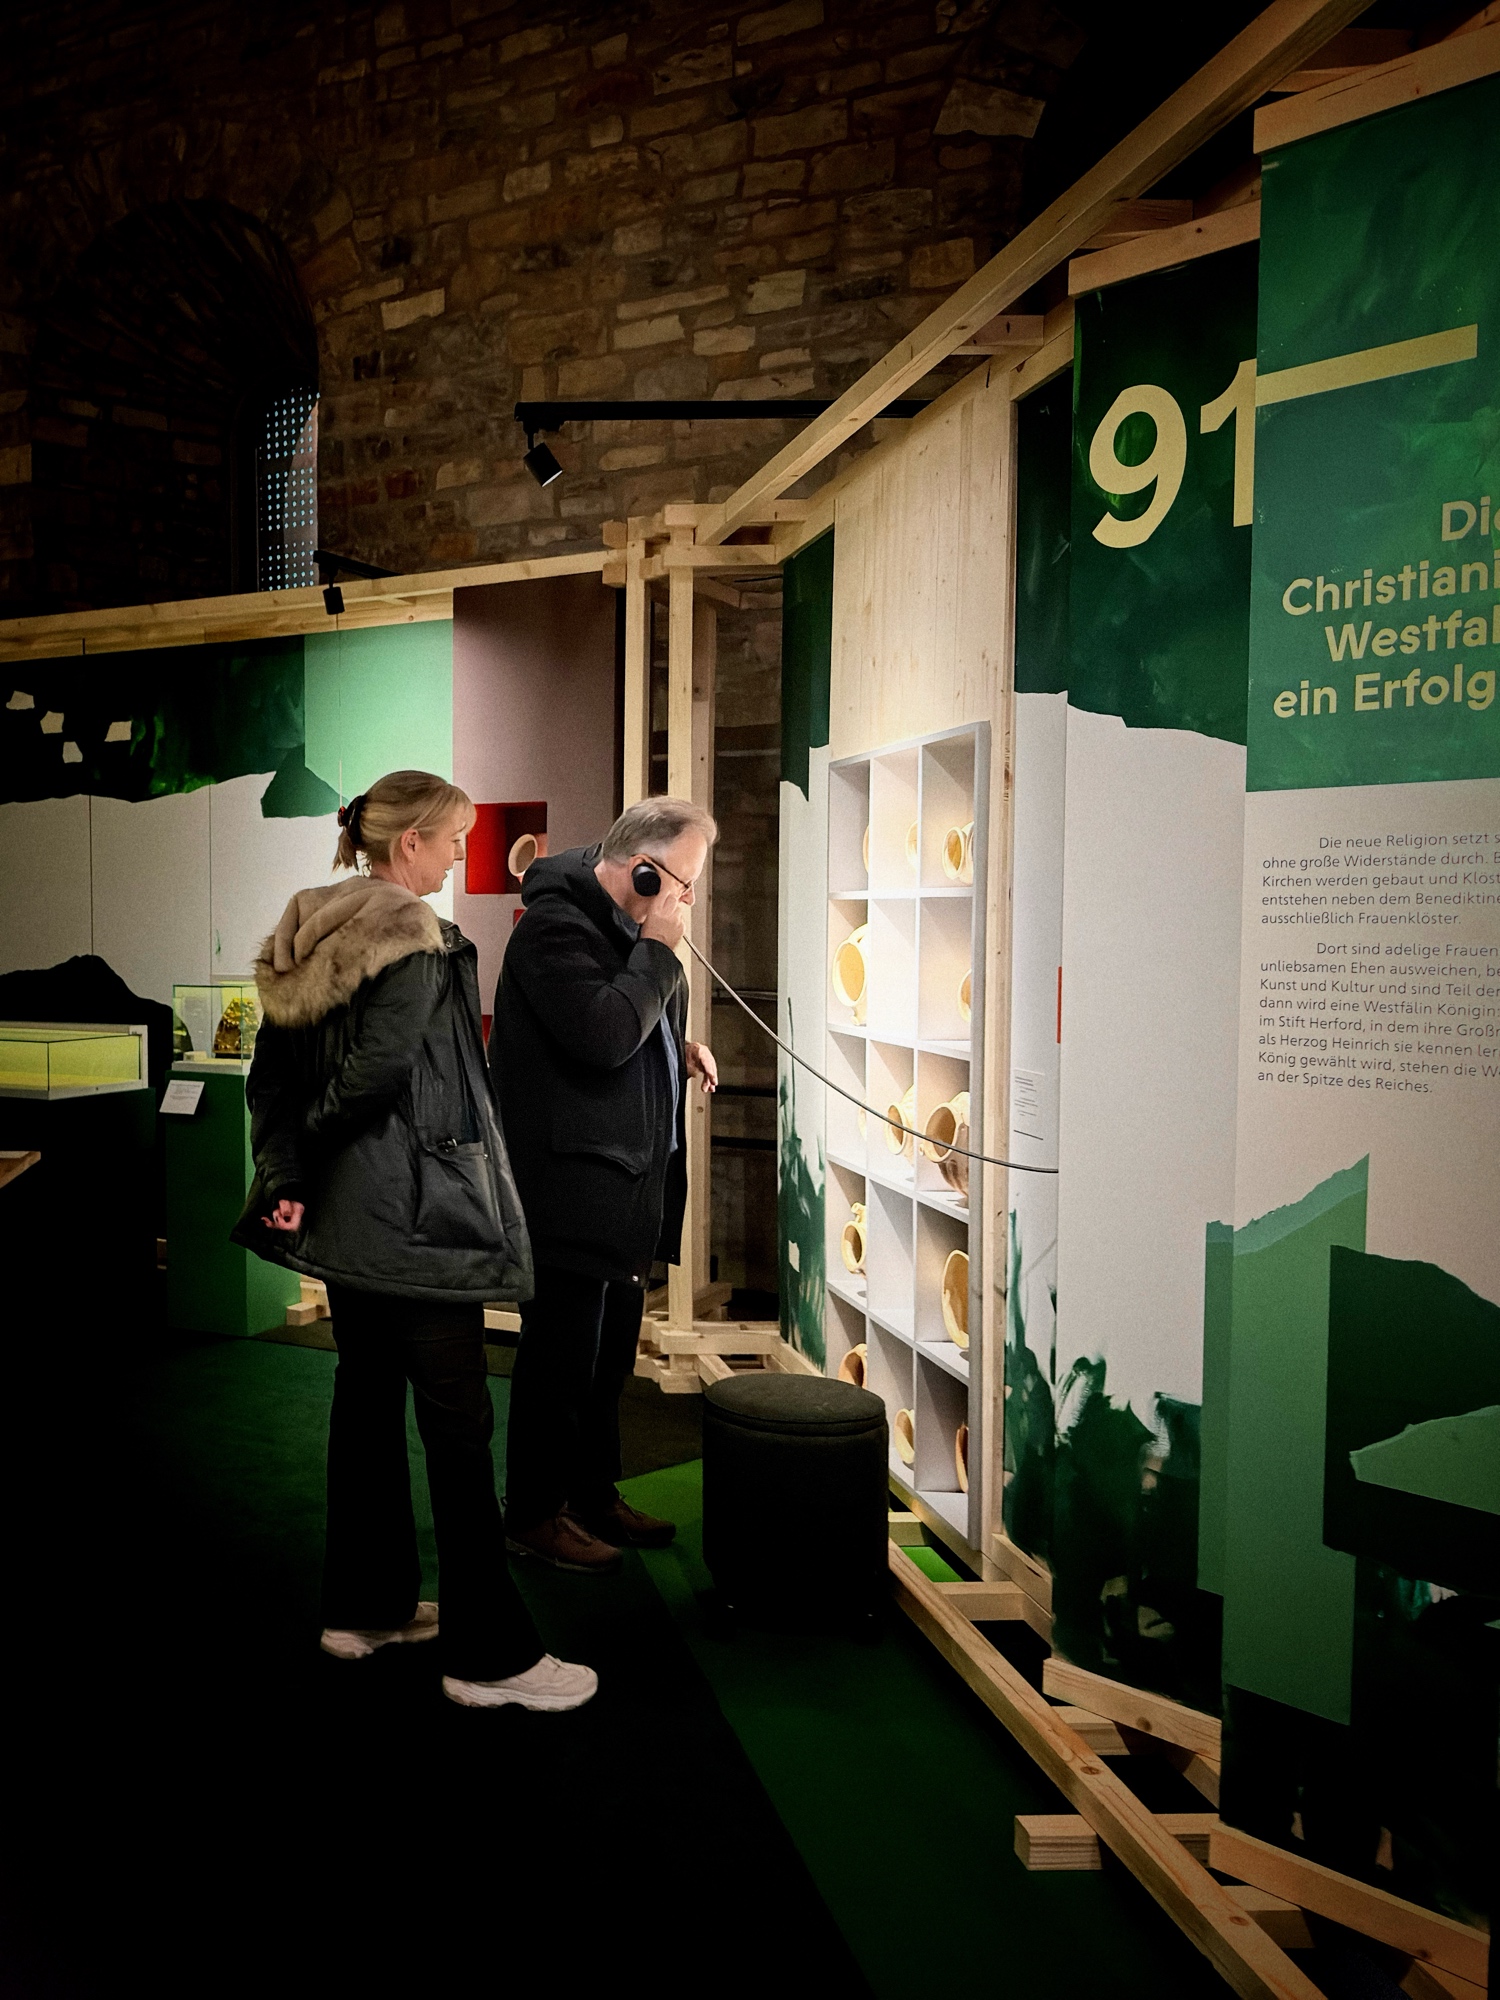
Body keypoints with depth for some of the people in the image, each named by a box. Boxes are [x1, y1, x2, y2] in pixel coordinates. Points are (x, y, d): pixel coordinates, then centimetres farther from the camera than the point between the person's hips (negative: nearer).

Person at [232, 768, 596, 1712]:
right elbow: (376, 1071, -22)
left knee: (367, 1392, 17)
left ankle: (366, 1605, 29)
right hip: (415, 1209, -9)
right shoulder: (419, 944, -16)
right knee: (457, 1418, -4)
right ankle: (490, 1654, 3)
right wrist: (312, 1143, -5)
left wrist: (284, 1168, 0)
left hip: (345, 1210, 9)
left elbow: (272, 1071, 6)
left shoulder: (310, 932, 10)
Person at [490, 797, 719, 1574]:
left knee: (608, 1355, 19)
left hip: (629, 1185, 10)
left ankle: (595, 1495, 33)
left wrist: (680, 1049, 8)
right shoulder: (555, 925, -17)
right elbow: (603, 1035, -29)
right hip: (573, 1185, -10)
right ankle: (535, 1514, 16)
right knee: (560, 1356, 1)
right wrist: (658, 949, -19)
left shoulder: (623, 927, 15)